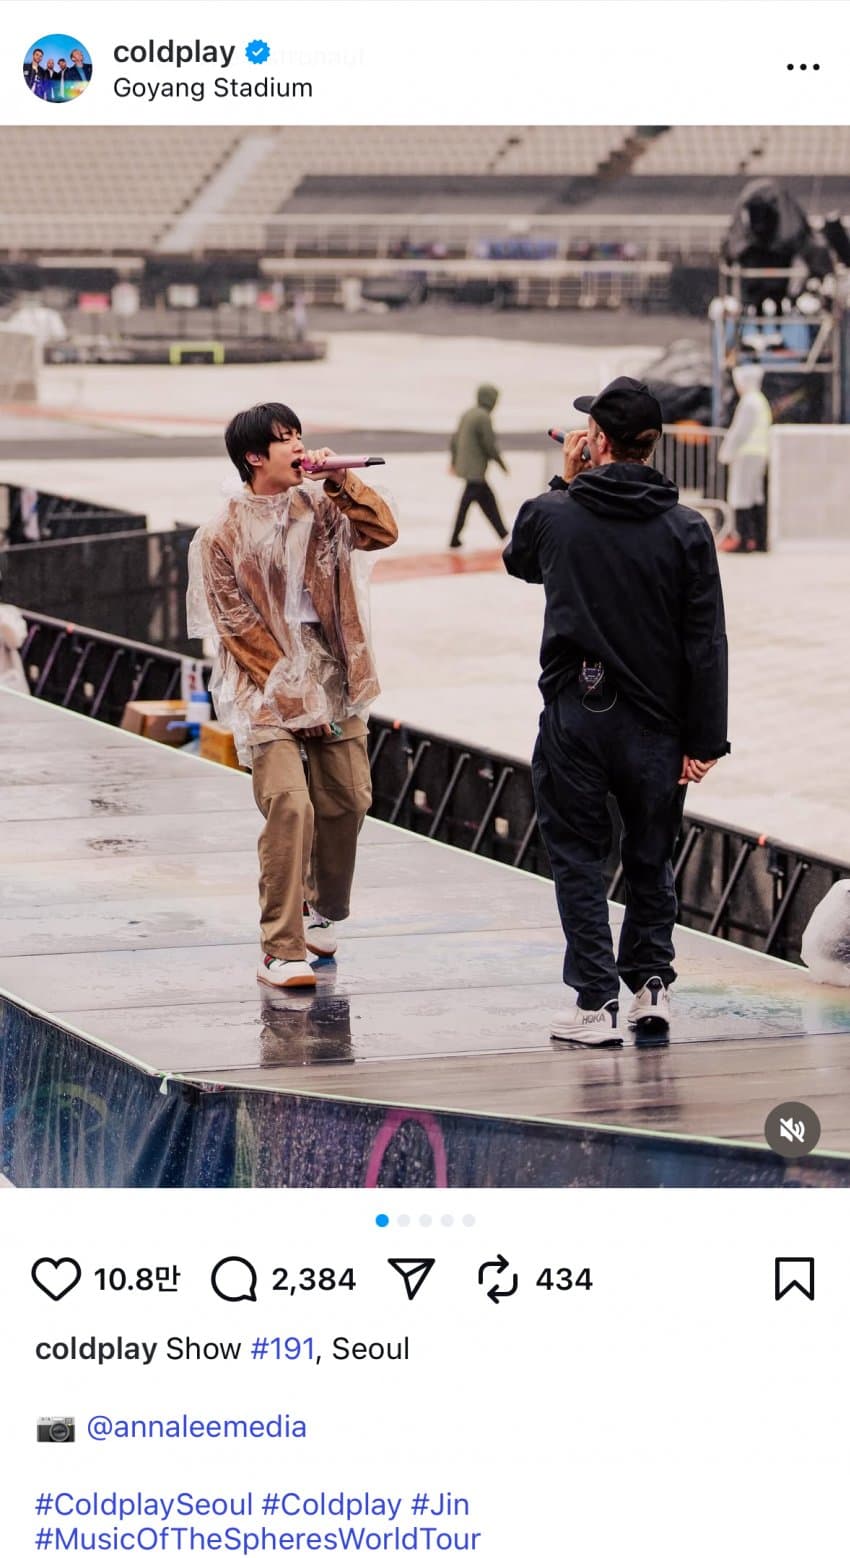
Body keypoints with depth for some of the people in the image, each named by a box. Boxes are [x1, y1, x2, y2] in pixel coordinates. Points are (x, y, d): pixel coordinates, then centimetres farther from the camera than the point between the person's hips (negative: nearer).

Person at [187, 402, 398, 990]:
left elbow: (383, 532, -7)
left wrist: (339, 480, -13)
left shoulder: (318, 508, 6)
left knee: (348, 803, 9)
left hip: (335, 685, 5)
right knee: (289, 807, -17)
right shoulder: (222, 537, -6)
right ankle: (281, 951, -13)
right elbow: (239, 631, -7)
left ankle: (322, 911, 35)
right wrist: (292, 697, -10)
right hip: (270, 695, -5)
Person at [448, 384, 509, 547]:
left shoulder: (467, 414, 11)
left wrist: (454, 462, 22)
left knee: (488, 498, 16)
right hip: (475, 469, -9)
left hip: (464, 465, 9)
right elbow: (489, 444, -16)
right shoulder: (483, 417, -16)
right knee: (466, 503, -3)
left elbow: (455, 438, 15)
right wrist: (500, 461, -3)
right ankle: (455, 538, 0)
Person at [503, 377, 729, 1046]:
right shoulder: (686, 530, -5)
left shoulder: (552, 515, -5)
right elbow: (706, 643, -6)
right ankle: (652, 987, 11)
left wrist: (566, 484, 21)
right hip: (654, 723, 1)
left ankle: (597, 1001, 3)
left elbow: (519, 561, 21)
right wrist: (704, 738, -1)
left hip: (574, 716, -1)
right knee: (651, 860, 16)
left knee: (579, 860, 7)